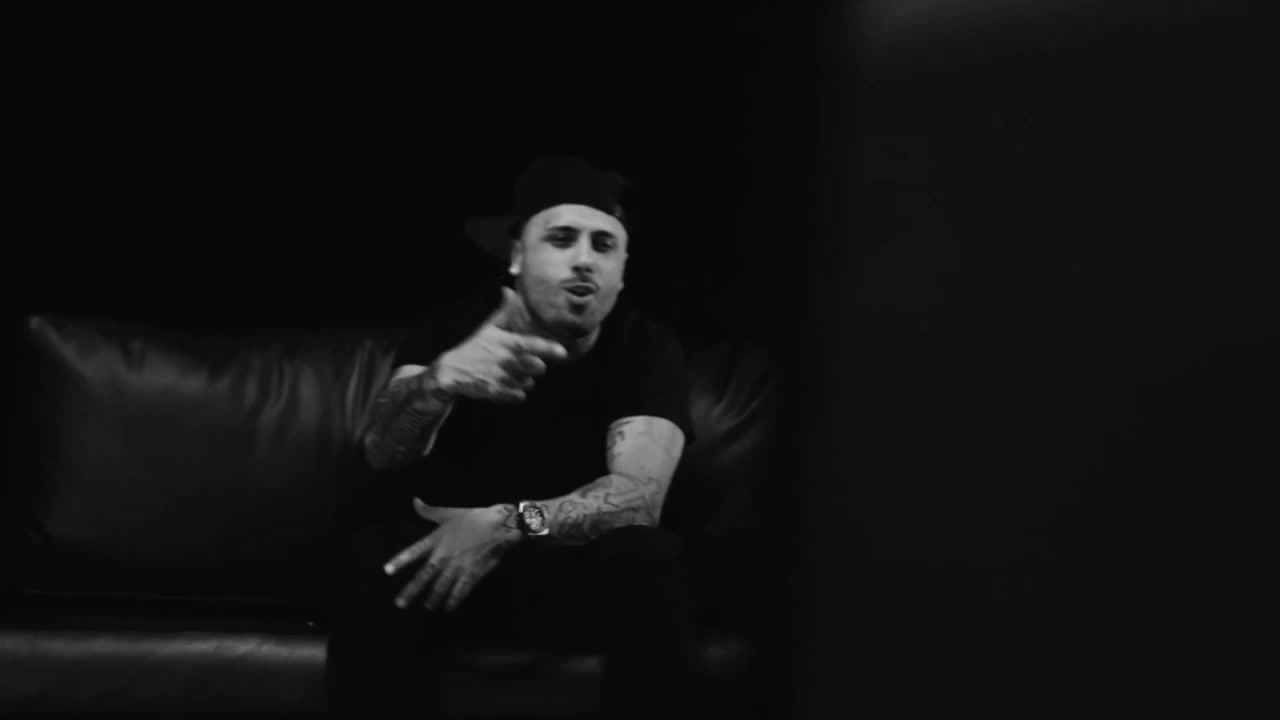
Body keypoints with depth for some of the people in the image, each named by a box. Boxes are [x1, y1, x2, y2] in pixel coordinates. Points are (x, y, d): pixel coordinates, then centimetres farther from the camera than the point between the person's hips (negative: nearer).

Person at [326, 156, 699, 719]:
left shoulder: (646, 348, -10)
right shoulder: (457, 325, -10)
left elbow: (640, 493, -25)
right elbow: (382, 452, -27)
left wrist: (508, 524, -41)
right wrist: (440, 380, -50)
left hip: (577, 567, 0)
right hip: (440, 552, 0)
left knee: (648, 557, -31)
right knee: (378, 553, -31)